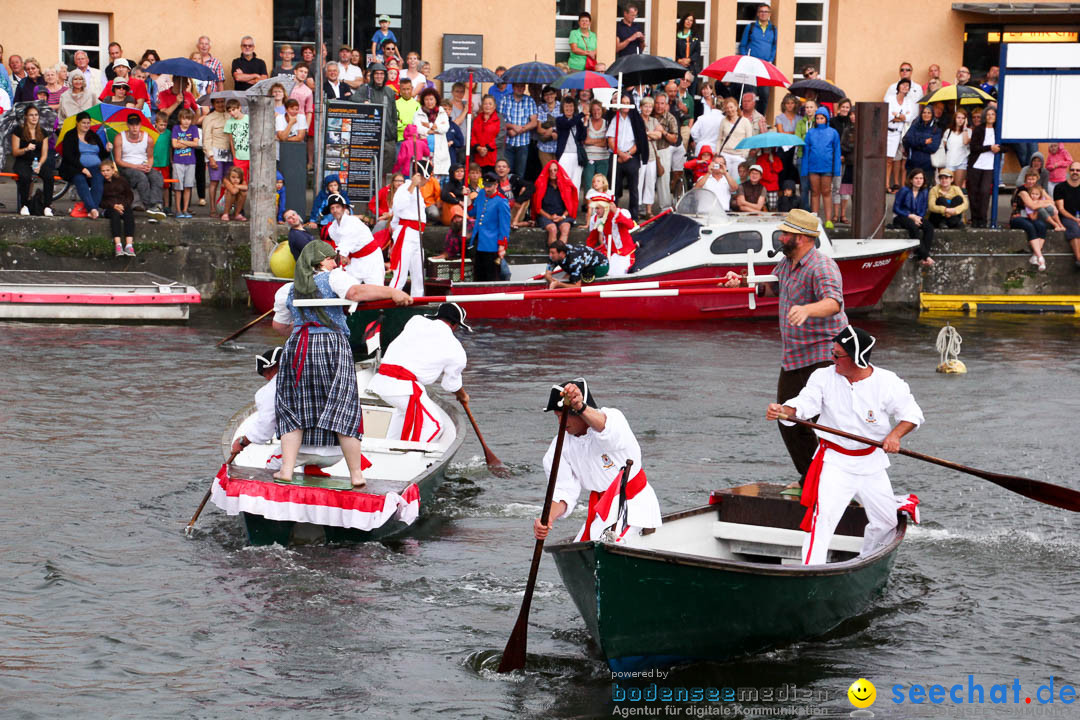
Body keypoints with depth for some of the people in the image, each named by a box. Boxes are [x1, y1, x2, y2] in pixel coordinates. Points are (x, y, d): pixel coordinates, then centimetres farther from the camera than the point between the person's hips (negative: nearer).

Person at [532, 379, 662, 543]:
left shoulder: (613, 417, -16)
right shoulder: (560, 446, -2)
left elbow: (604, 427, -43)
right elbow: (565, 492, -8)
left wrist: (580, 407, -65)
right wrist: (548, 518, -30)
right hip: (600, 510, 6)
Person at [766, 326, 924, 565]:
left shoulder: (887, 382, -9)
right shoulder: (824, 377, -8)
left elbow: (912, 413, -1)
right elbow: (804, 404, -17)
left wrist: (895, 434, -20)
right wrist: (783, 411, -38)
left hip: (872, 463, 2)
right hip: (834, 462, -2)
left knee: (886, 523, 12)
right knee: (823, 516, -22)